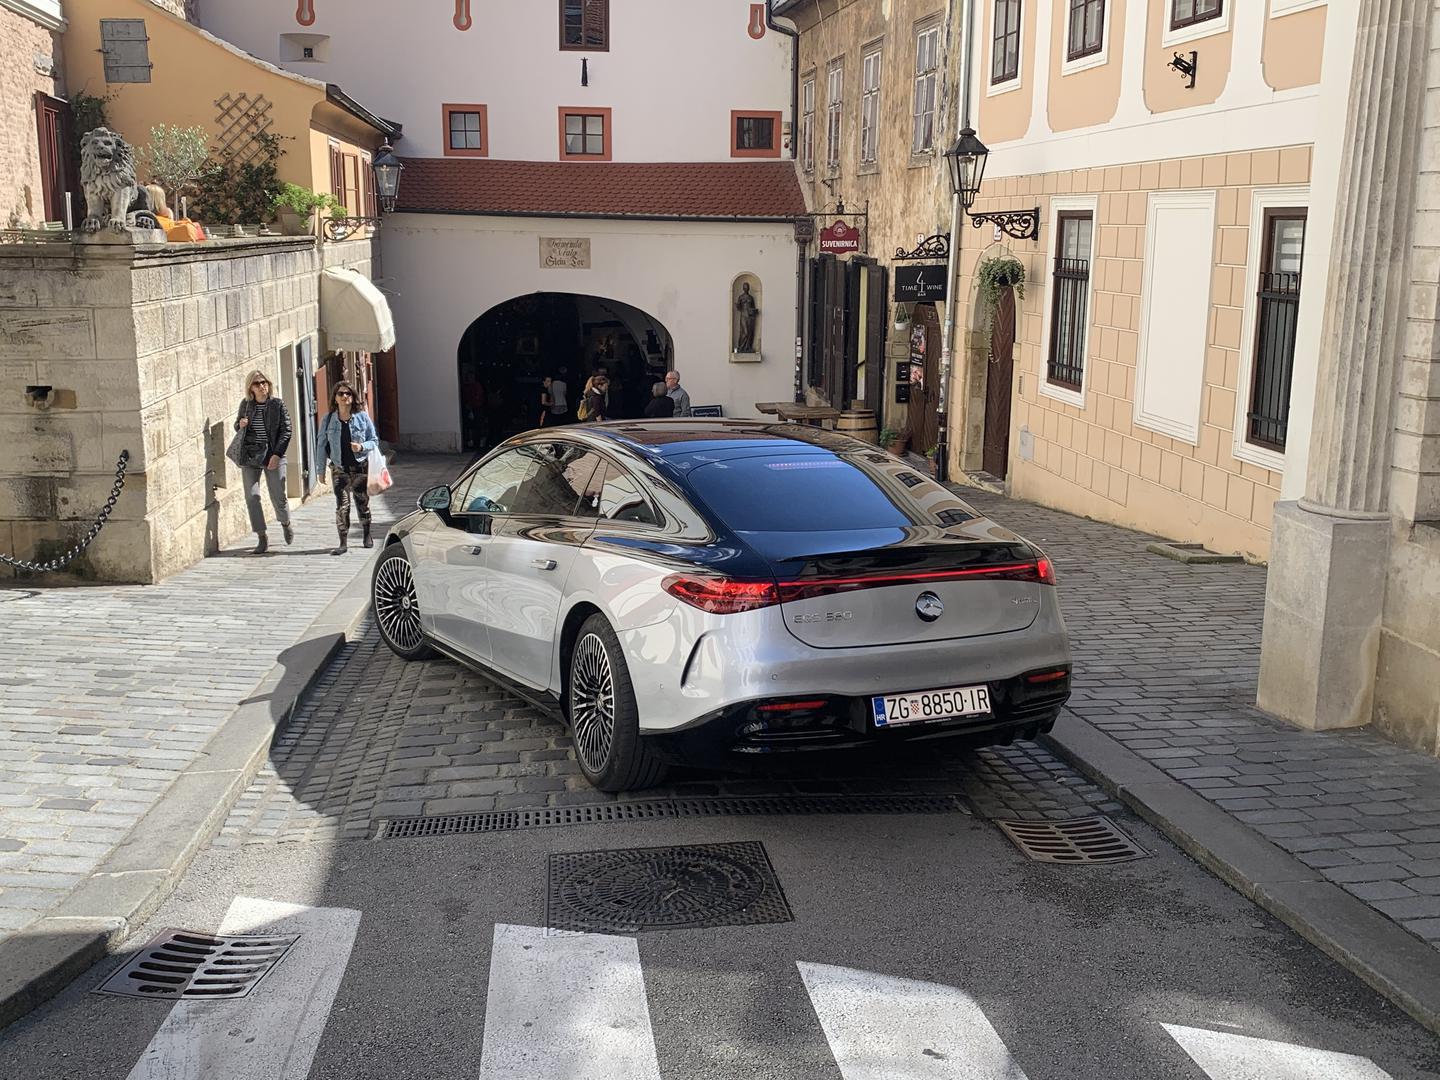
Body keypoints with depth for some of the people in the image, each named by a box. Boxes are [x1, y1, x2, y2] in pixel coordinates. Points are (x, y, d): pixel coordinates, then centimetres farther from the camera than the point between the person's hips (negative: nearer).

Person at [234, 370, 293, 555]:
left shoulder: (277, 404, -3)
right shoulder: (245, 404, 5)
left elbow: (286, 430, -4)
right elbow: (237, 426, 19)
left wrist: (277, 454, -13)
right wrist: (240, 425, -7)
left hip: (273, 456, -2)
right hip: (250, 456, 2)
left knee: (278, 497, 1)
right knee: (251, 497, -4)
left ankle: (286, 524, 33)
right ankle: (262, 538, 5)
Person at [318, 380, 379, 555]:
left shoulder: (362, 417, -2)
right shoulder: (328, 419, 1)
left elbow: (374, 440, 3)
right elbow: (322, 445, 5)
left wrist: (362, 447, -17)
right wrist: (321, 470, 3)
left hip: (361, 467, 0)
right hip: (339, 469, 0)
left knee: (363, 503, 11)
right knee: (341, 505, -6)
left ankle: (367, 536, 31)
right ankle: (344, 543, -2)